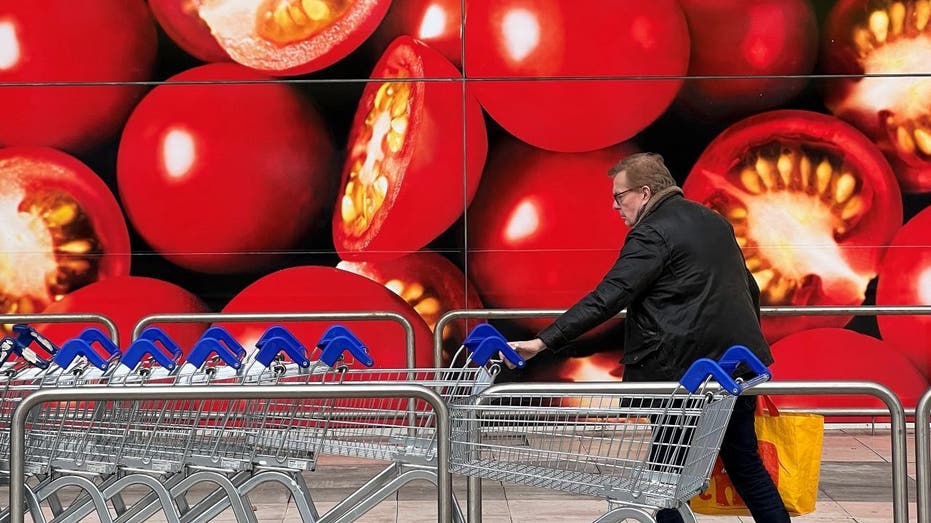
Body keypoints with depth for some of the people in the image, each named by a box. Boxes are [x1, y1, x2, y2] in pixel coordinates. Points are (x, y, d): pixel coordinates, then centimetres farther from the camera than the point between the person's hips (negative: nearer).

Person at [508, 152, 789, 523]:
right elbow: (751, 290, 20)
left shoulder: (652, 234, -13)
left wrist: (543, 342, -22)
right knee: (744, 459, 17)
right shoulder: (714, 221, 13)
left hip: (688, 369, -8)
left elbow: (605, 300, -21)